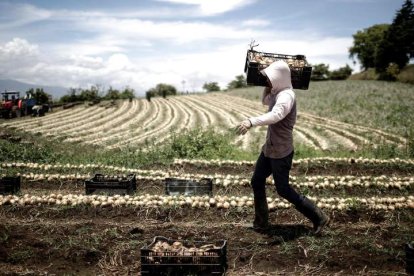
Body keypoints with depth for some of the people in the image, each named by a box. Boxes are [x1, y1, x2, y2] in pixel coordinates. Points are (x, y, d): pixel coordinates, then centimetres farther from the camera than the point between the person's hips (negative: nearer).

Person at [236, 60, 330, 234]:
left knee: (283, 189, 1)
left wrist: (251, 122, -55)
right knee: (257, 182, 14)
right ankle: (261, 222, 28)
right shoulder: (277, 93, 7)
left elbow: (275, 115, -43)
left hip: (281, 152, -9)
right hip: (269, 148, 9)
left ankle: (319, 218, 14)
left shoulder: (287, 95, -23)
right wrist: (268, 87, 11)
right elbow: (265, 102, 29)